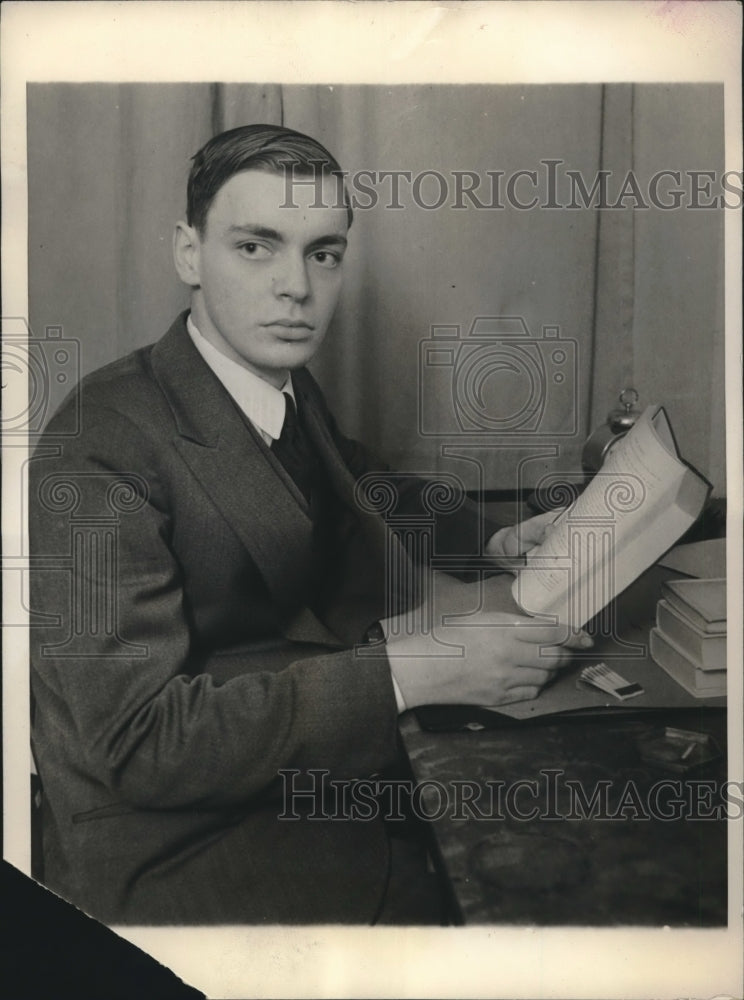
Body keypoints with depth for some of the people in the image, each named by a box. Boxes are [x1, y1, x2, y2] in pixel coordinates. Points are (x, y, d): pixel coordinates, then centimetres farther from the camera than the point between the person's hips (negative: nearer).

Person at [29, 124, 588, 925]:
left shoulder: (291, 393, 2)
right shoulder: (101, 446, -22)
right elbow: (140, 739, -26)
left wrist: (497, 541, -2)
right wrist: (411, 671, -31)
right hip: (176, 851, -7)